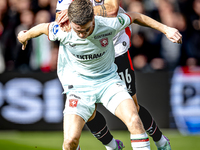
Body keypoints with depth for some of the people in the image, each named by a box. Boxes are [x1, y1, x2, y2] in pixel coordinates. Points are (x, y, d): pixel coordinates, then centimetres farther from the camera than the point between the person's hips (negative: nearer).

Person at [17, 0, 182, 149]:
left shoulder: (109, 25, -22)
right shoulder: (62, 32, -21)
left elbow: (135, 17, -2)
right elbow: (43, 27, 2)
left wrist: (166, 29, 2)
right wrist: (24, 36, 22)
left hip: (108, 80, 0)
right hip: (79, 84, 0)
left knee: (134, 120, -26)